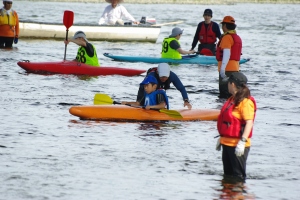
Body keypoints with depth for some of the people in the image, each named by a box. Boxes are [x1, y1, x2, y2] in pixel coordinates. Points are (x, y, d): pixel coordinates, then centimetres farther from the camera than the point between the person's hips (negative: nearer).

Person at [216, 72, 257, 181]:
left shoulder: (245, 102, -17)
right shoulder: (233, 99, 14)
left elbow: (249, 123, -24)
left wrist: (242, 141, -29)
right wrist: (221, 138, 26)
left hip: (237, 144, -10)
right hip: (227, 142, 10)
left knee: (238, 176, -6)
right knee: (228, 174, 18)